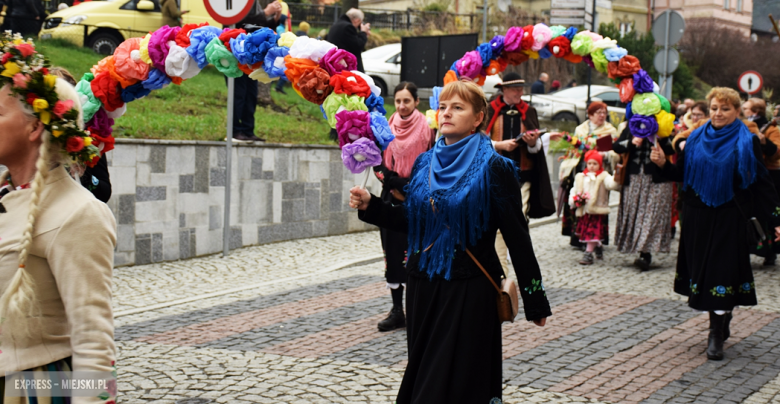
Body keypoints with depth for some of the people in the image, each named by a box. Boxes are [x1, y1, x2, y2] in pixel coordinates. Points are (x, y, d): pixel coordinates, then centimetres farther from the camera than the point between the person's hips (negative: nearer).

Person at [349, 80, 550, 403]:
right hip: (424, 286, 5)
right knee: (421, 373, 14)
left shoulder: (494, 168, -8)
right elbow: (410, 221, 12)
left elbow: (517, 236, -9)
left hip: (469, 291, -5)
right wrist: (370, 206, -3)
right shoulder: (424, 164, 8)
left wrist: (535, 301, -8)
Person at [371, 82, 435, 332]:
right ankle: (397, 311, 11)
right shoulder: (387, 128, 7)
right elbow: (378, 163, 4)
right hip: (391, 199, 4)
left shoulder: (425, 128, -2)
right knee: (392, 254, 4)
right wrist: (396, 185, -9)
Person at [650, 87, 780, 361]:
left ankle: (716, 335, -1)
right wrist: (663, 164, -11)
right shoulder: (696, 139, 8)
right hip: (697, 217, 4)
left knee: (722, 273, -7)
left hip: (729, 219, -4)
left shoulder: (747, 142, -2)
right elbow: (681, 174, 8)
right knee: (702, 269, 8)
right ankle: (721, 327, 23)